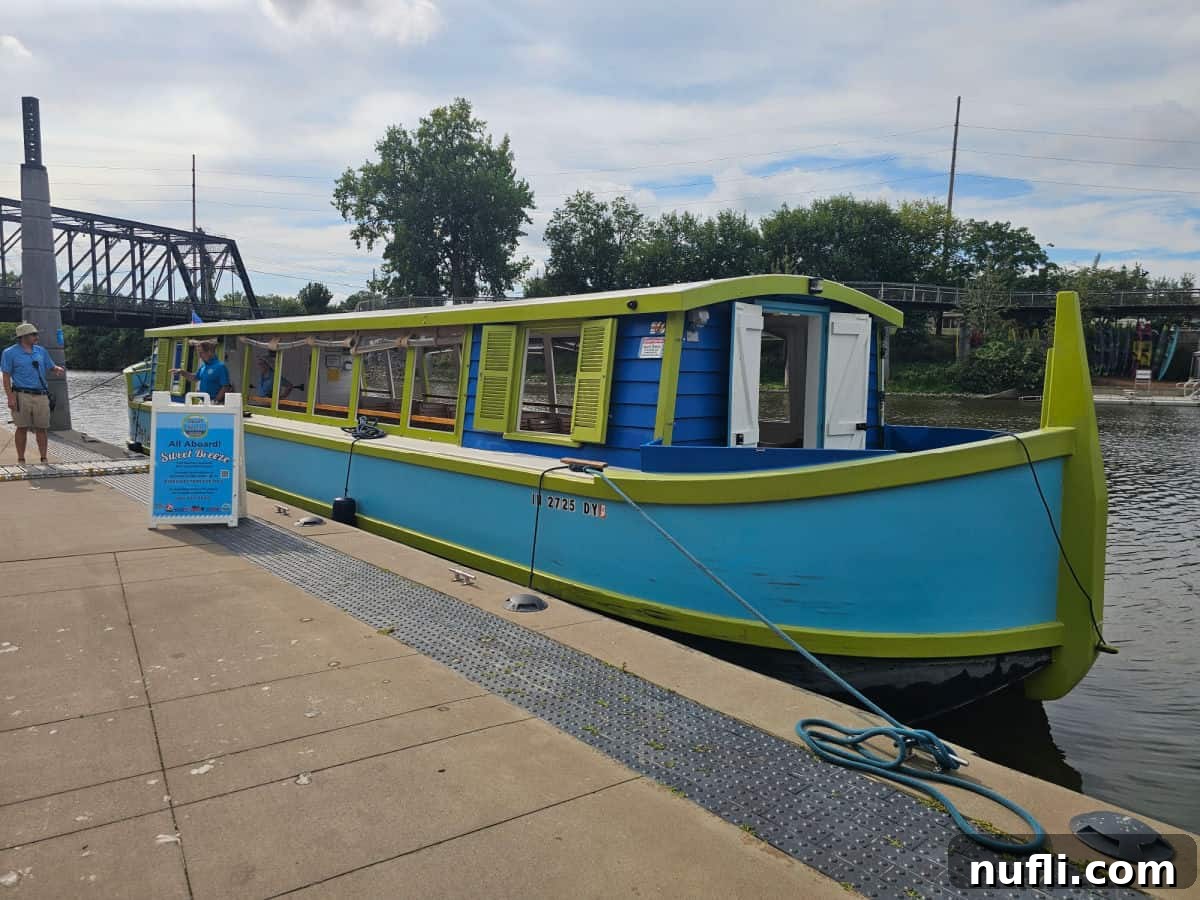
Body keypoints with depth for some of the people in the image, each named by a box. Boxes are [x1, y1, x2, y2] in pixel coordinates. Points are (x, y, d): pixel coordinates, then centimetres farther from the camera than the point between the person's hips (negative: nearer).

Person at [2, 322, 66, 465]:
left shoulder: (41, 351, 13)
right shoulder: (10, 353, 0)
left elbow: (51, 367, 19)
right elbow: (6, 377, -1)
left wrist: (59, 369, -6)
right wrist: (10, 397, -11)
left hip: (41, 396, 3)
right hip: (22, 396, -3)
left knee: (41, 428, 5)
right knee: (22, 428, 1)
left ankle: (44, 459, 11)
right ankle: (21, 460, 9)